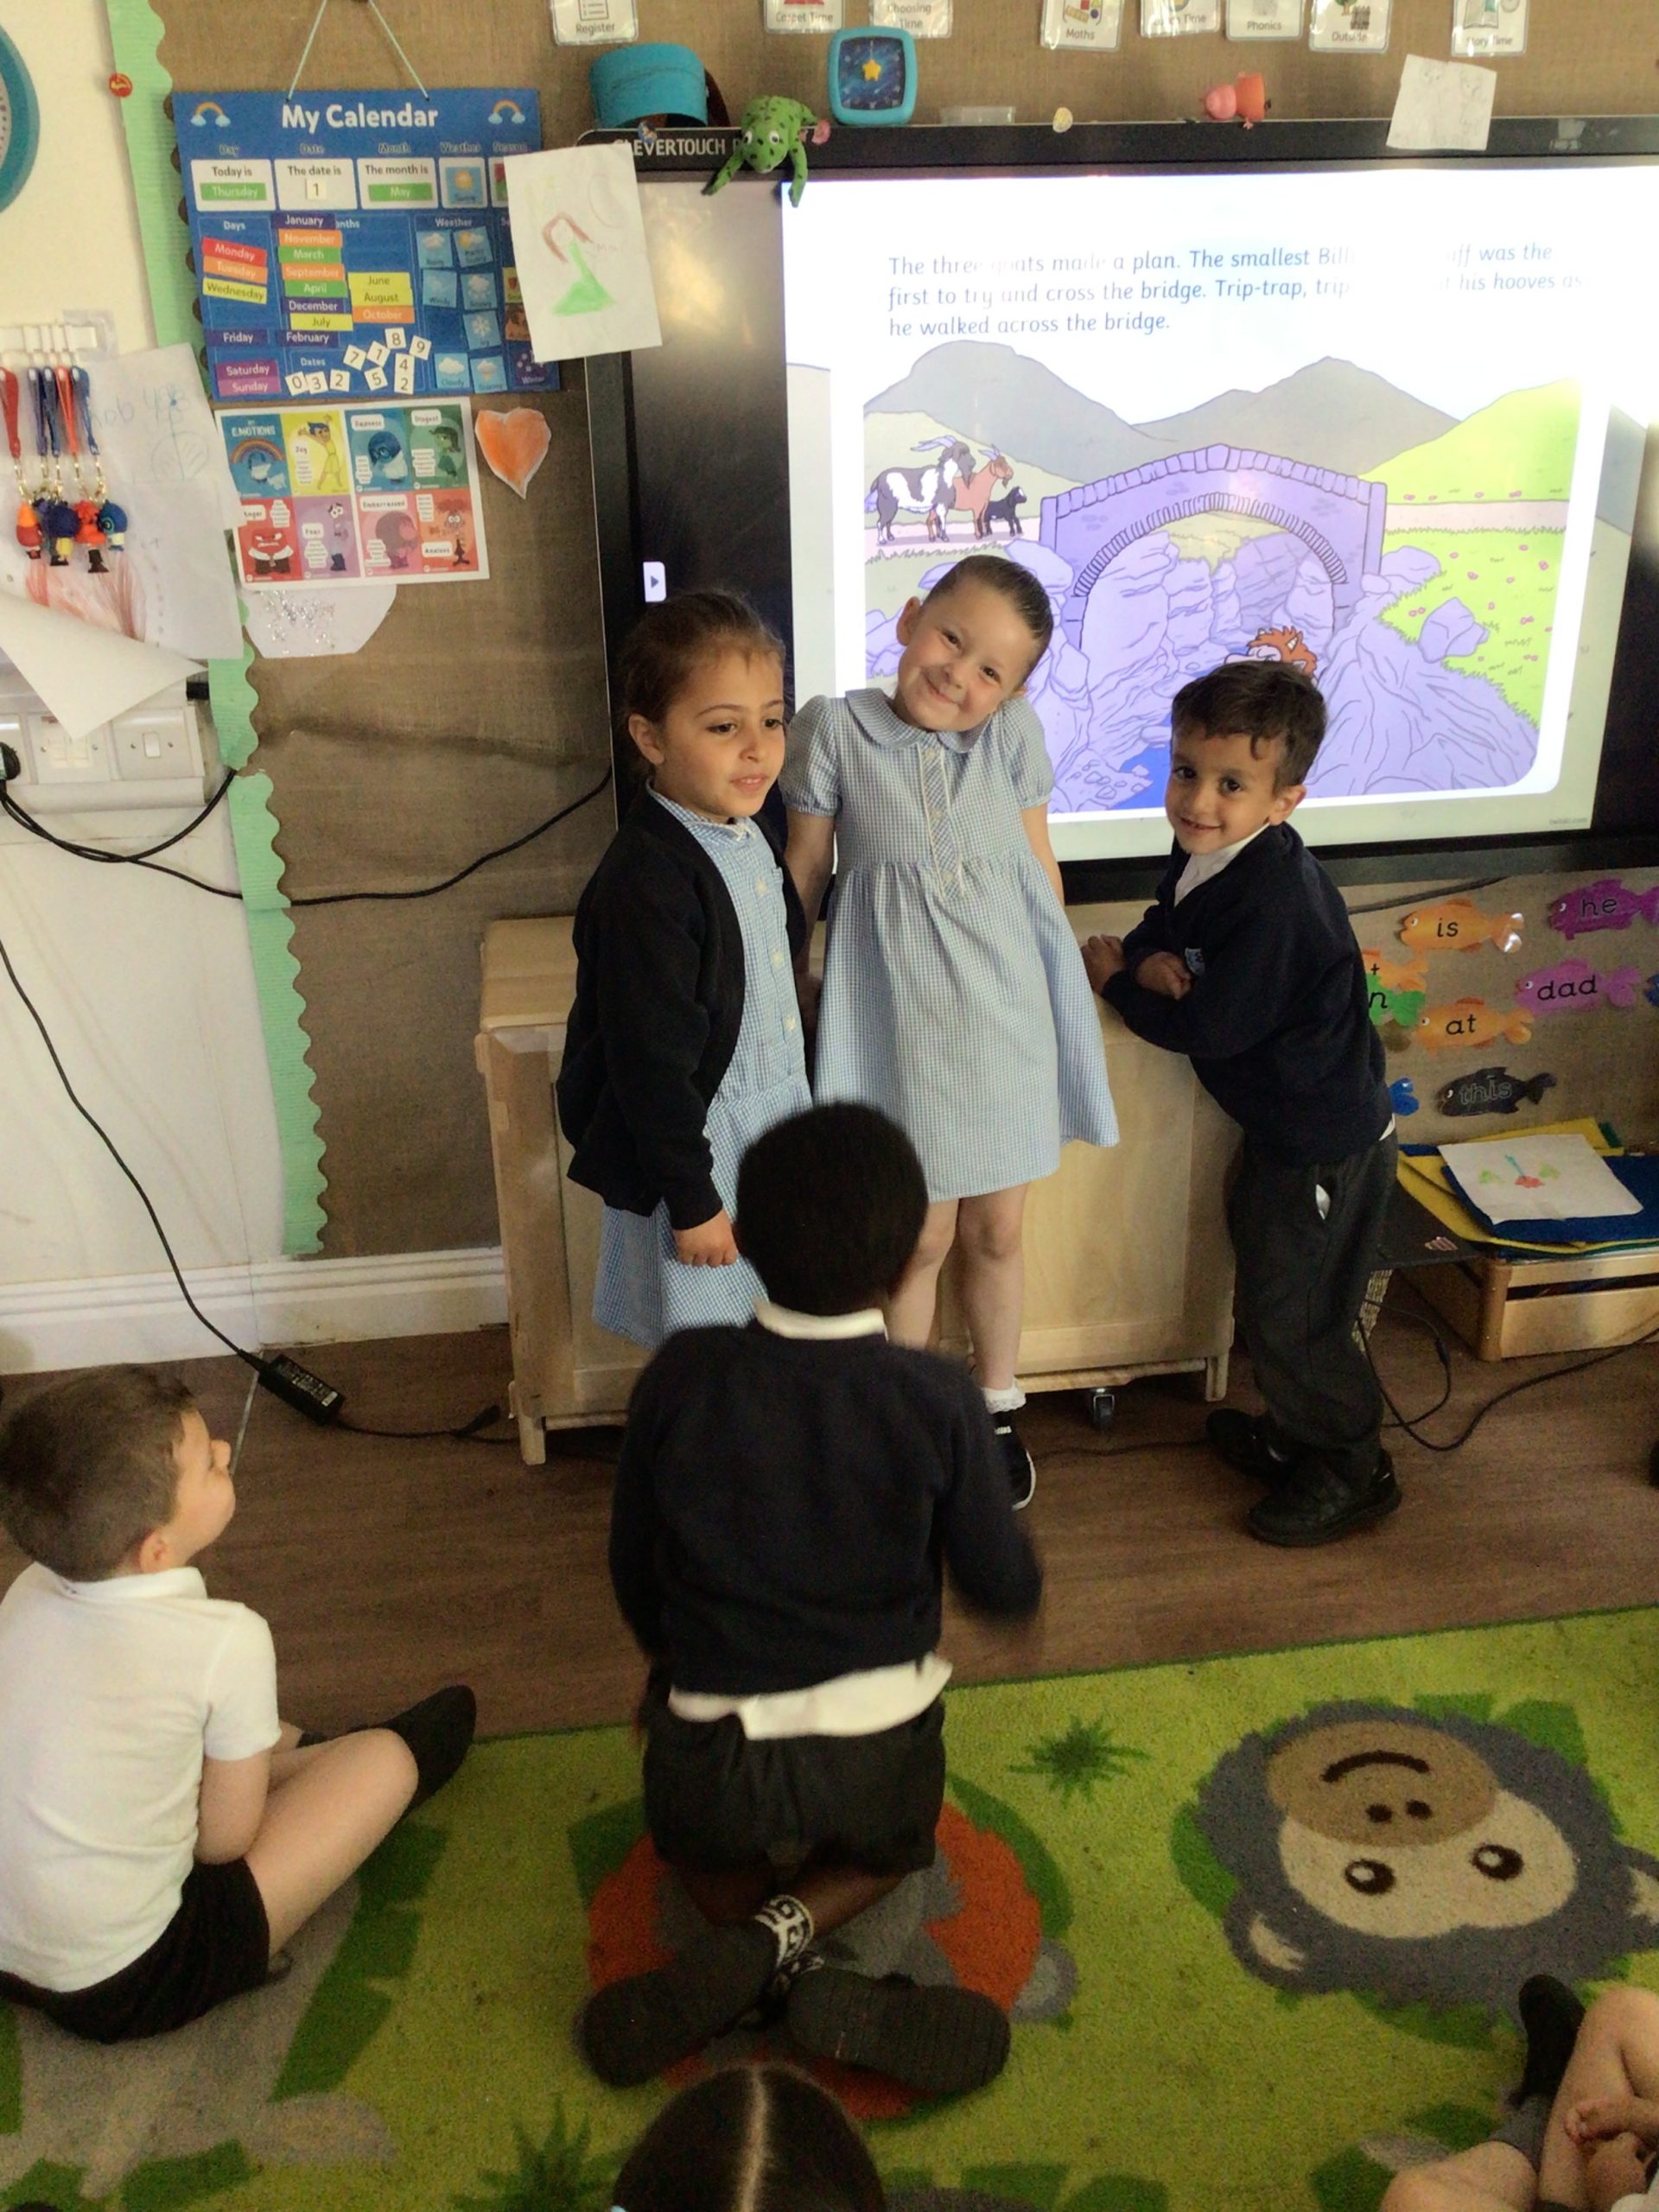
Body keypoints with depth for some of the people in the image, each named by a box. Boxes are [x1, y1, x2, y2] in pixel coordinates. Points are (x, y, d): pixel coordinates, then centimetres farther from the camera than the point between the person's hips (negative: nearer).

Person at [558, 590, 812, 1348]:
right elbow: (652, 1064, -24)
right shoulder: (646, 882, -27)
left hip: (770, 1128, 8)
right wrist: (691, 1200, -19)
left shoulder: (752, 834, 0)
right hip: (690, 1145, -8)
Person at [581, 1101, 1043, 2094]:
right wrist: (1026, 1573, 19)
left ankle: (756, 1946, 3)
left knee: (698, 1839, 35)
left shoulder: (683, 1374, -12)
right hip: (878, 1764, 0)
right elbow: (1003, 1584, -5)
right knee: (893, 1842, 34)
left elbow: (633, 1566, 0)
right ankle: (794, 1925, 2)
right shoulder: (940, 1398, -16)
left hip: (714, 1758, 1)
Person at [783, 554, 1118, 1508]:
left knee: (998, 1231, 16)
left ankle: (999, 1406, 39)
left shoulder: (1014, 735, -4)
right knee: (923, 1236, 8)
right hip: (900, 1023, -2)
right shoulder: (835, 729, -8)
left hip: (1006, 1015, 2)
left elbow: (1041, 865, 8)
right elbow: (807, 872, 1)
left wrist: (1061, 972, 14)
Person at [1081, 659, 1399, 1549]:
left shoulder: (1274, 902, -31)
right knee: (1266, 1292, 23)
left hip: (1327, 1142, -9)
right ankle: (1294, 1432, 43)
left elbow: (1209, 1030, -28)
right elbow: (1161, 927, 10)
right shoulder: (1208, 851, -3)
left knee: (1293, 1315, 5)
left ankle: (1352, 1472, 26)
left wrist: (1115, 981, -13)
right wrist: (1152, 962, -15)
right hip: (1282, 1125, 9)